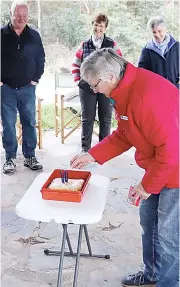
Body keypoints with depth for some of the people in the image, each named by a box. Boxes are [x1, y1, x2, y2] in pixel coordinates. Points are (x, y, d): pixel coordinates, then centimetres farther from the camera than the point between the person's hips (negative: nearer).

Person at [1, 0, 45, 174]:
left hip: (27, 88, 2)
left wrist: (36, 79, 3)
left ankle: (30, 157, 15)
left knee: (29, 123, 5)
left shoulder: (34, 36, 4)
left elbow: (40, 59, 11)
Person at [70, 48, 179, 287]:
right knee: (148, 220, 18)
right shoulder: (124, 90, 1)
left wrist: (148, 185, -17)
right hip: (158, 165, 9)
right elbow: (123, 135, 10)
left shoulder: (148, 96, -31)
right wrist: (92, 156, 3)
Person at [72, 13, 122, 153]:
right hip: (87, 87, 1)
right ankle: (85, 147, 14)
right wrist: (78, 80, 4)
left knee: (106, 118, 7)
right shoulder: (84, 45, 7)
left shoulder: (112, 45, 3)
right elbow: (75, 65, 13)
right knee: (87, 118, 4)